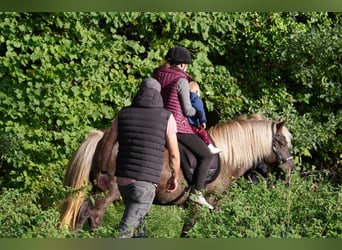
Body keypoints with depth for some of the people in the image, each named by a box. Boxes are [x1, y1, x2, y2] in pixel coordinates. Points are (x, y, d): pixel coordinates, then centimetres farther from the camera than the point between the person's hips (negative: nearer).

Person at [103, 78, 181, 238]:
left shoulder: (123, 114, 6)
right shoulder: (166, 117, -2)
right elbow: (174, 154, 0)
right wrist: (175, 177, 16)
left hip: (122, 180, 5)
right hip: (146, 183, -5)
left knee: (137, 220, 29)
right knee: (125, 232, -7)